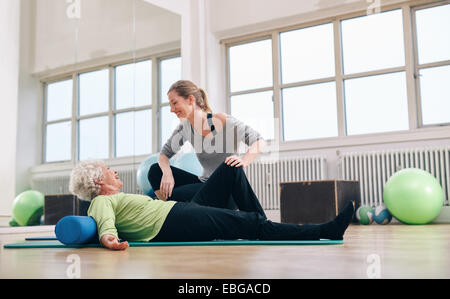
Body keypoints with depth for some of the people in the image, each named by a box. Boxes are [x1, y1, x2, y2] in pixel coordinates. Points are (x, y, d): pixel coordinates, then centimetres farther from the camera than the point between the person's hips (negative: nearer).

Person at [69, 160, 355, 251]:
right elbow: (105, 223, -22)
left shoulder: (116, 199, 29)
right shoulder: (102, 201, 0)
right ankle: (325, 232, -15)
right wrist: (108, 238, -43)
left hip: (187, 212, 11)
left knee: (232, 169, 8)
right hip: (176, 223, -11)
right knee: (252, 222, -19)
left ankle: (262, 231, 3)